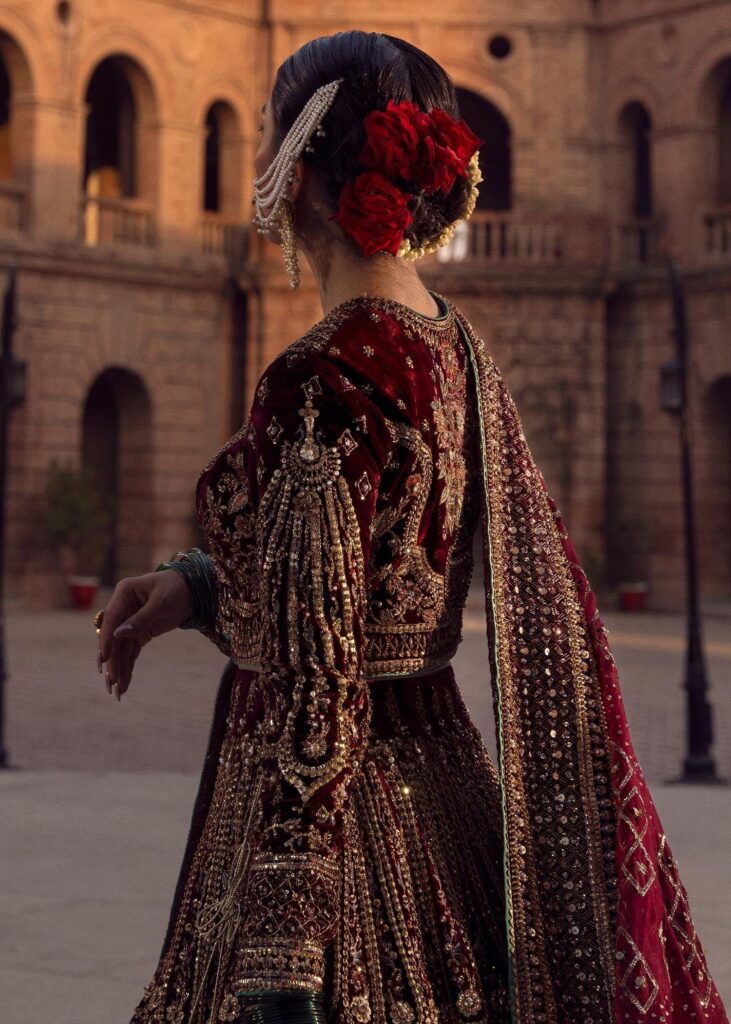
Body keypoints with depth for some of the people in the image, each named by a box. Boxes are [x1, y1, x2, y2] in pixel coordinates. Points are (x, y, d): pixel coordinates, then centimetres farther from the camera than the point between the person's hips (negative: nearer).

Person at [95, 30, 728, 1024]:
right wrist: (198, 583, 14)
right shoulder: (454, 345, 5)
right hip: (439, 782, 9)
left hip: (332, 815, -9)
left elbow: (314, 686, -23)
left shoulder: (322, 382, -21)